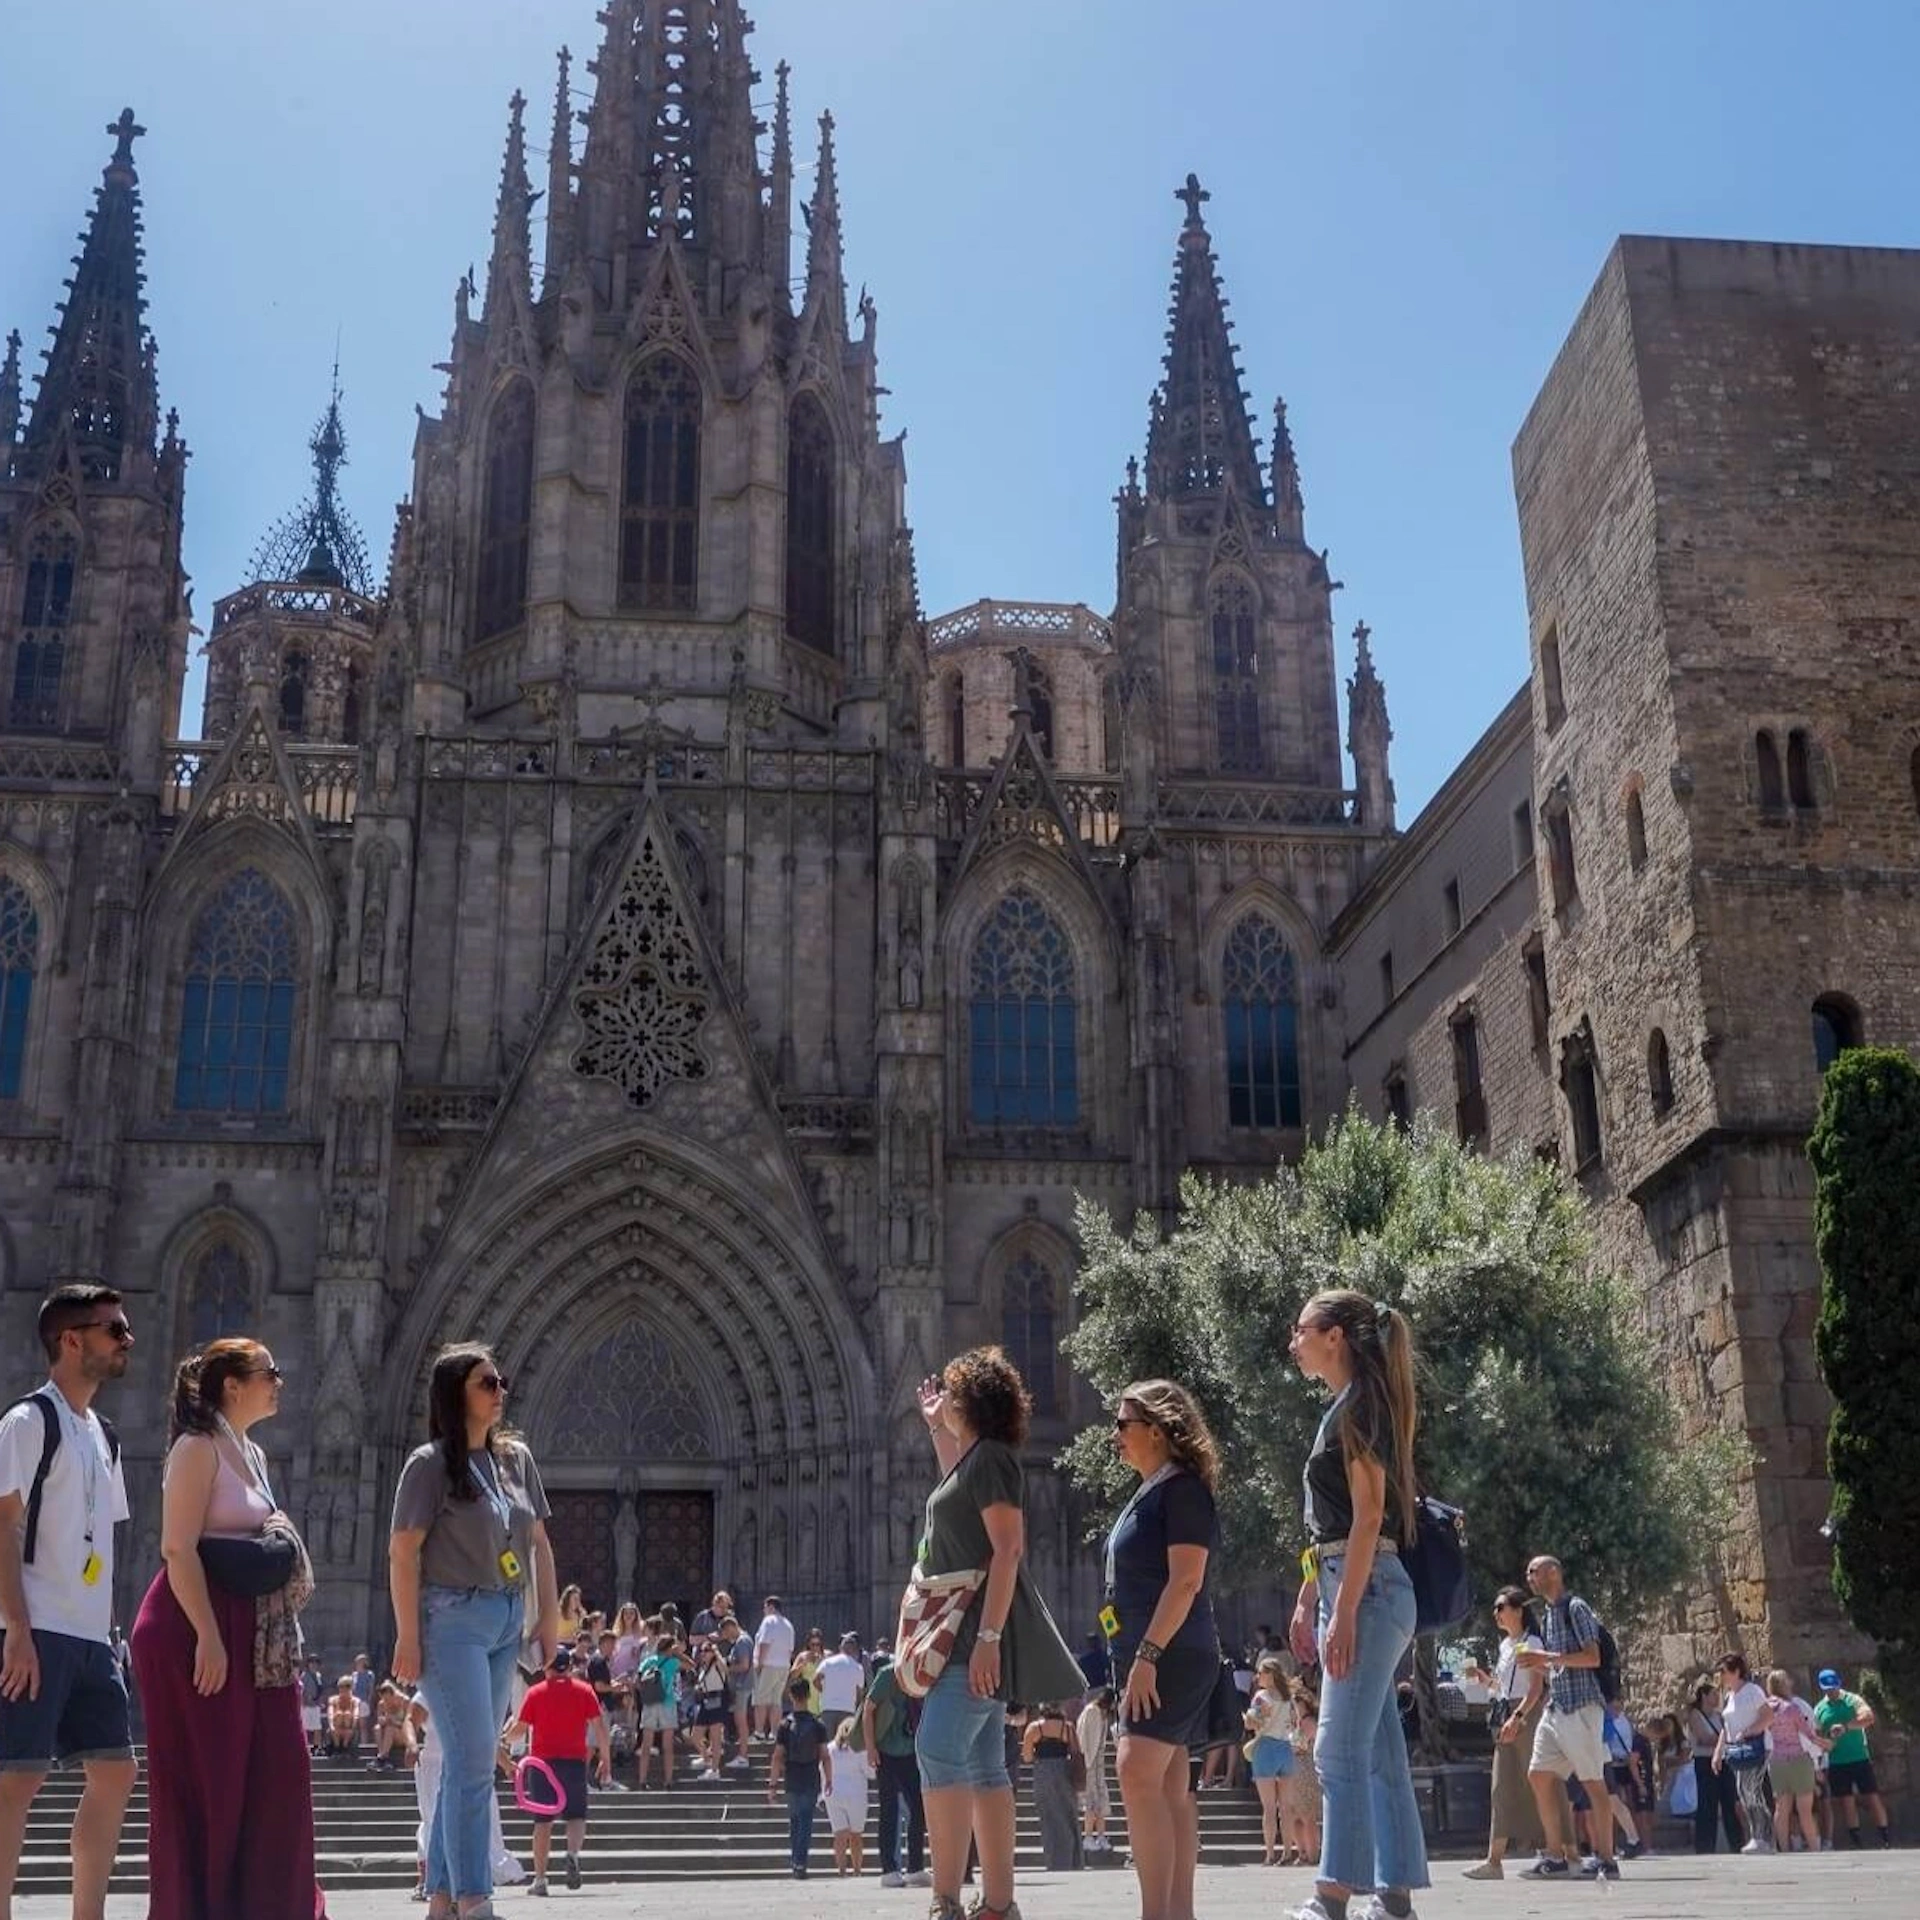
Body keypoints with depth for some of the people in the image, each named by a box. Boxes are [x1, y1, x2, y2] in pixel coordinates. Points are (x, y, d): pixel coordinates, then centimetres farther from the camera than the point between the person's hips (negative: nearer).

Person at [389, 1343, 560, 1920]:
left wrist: (549, 1615, 11)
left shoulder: (516, 1457, 11)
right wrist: (407, 1637, -14)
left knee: (469, 1761, 9)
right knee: (473, 1760, -10)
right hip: (453, 1619, -6)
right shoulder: (431, 1463, -7)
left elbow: (538, 1542, 16)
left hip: (505, 1624, 6)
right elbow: (403, 1552, -10)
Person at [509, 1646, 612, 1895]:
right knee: (576, 1815, 8)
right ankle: (573, 1853, -21)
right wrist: (606, 1759, 5)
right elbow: (600, 1727, 0)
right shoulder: (584, 1690, 5)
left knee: (543, 1821, 7)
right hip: (575, 1761, 0)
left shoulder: (535, 1692, 4)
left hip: (543, 1761, 0)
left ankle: (540, 1879, 5)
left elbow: (520, 1728, 4)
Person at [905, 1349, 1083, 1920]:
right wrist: (934, 1428, 41)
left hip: (982, 1628, -10)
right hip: (965, 1630, 10)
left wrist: (988, 1637, -26)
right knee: (982, 1764, 9)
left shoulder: (992, 1456, -11)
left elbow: (1008, 1550, -20)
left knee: (938, 1751, -19)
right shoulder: (974, 1457, 17)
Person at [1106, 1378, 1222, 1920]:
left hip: (1171, 1654, -10)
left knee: (1138, 1773, -19)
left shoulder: (1182, 1487, -10)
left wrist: (1147, 1655, -23)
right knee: (1168, 1786, 7)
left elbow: (1186, 1580, -18)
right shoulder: (1149, 1492, 19)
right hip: (1144, 1655, 10)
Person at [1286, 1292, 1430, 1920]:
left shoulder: (1359, 1403, -10)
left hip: (1367, 1590, -10)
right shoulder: (1343, 1411, 18)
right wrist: (1307, 1602, 21)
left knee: (1341, 1748, -11)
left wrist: (1344, 1612, -20)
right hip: (1345, 1589, 10)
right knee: (1378, 1751, 9)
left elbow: (1368, 1515, -16)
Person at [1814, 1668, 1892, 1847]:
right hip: (1836, 1763, 2)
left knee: (1872, 1797, -1)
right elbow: (1815, 1734, 7)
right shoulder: (1819, 1708, 6)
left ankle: (1887, 1837, 8)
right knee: (1846, 1801, 5)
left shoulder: (1852, 1700, -2)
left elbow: (1868, 1716, -21)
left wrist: (1846, 1727, -33)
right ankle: (1855, 1839, 13)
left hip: (1860, 1759, -2)